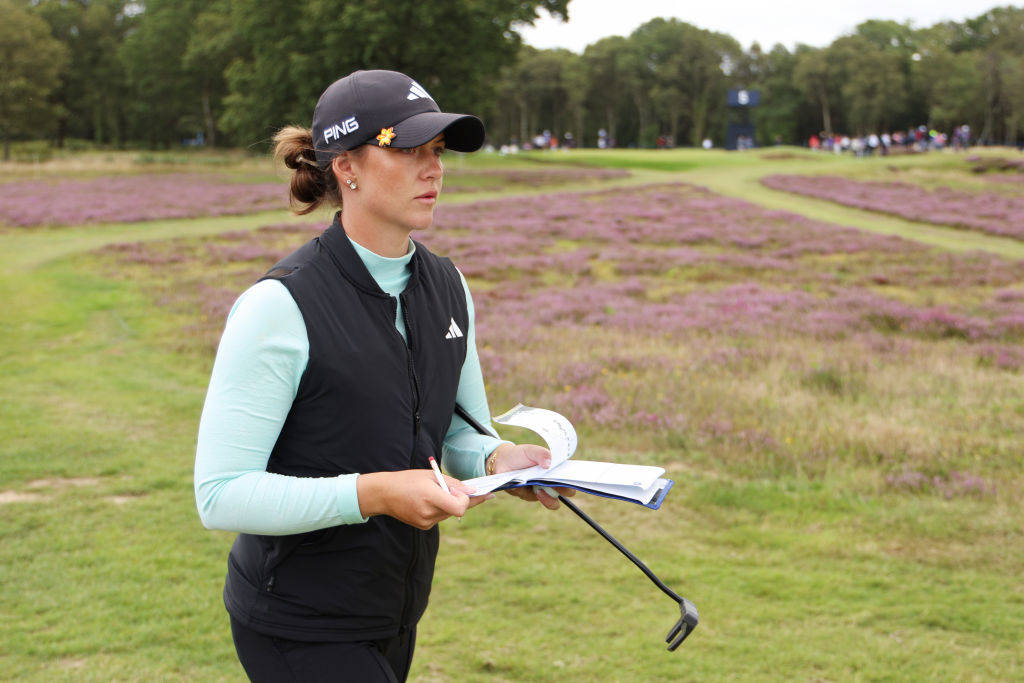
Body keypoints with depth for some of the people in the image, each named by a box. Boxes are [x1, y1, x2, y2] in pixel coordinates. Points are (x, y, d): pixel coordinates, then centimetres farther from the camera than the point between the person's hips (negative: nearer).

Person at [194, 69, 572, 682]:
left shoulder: (447, 286, 2)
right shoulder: (280, 305, -20)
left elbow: (461, 431, 12)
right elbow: (220, 494, -22)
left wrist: (496, 458, -11)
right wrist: (375, 493, -30)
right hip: (300, 626, -7)